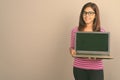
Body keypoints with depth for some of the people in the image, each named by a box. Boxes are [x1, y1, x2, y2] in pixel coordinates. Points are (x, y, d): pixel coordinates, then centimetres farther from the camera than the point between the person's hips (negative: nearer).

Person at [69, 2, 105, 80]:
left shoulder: (101, 31, -2)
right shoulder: (75, 30, 2)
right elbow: (72, 47, 11)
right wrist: (72, 51, -12)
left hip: (96, 69, -1)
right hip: (79, 68, 1)